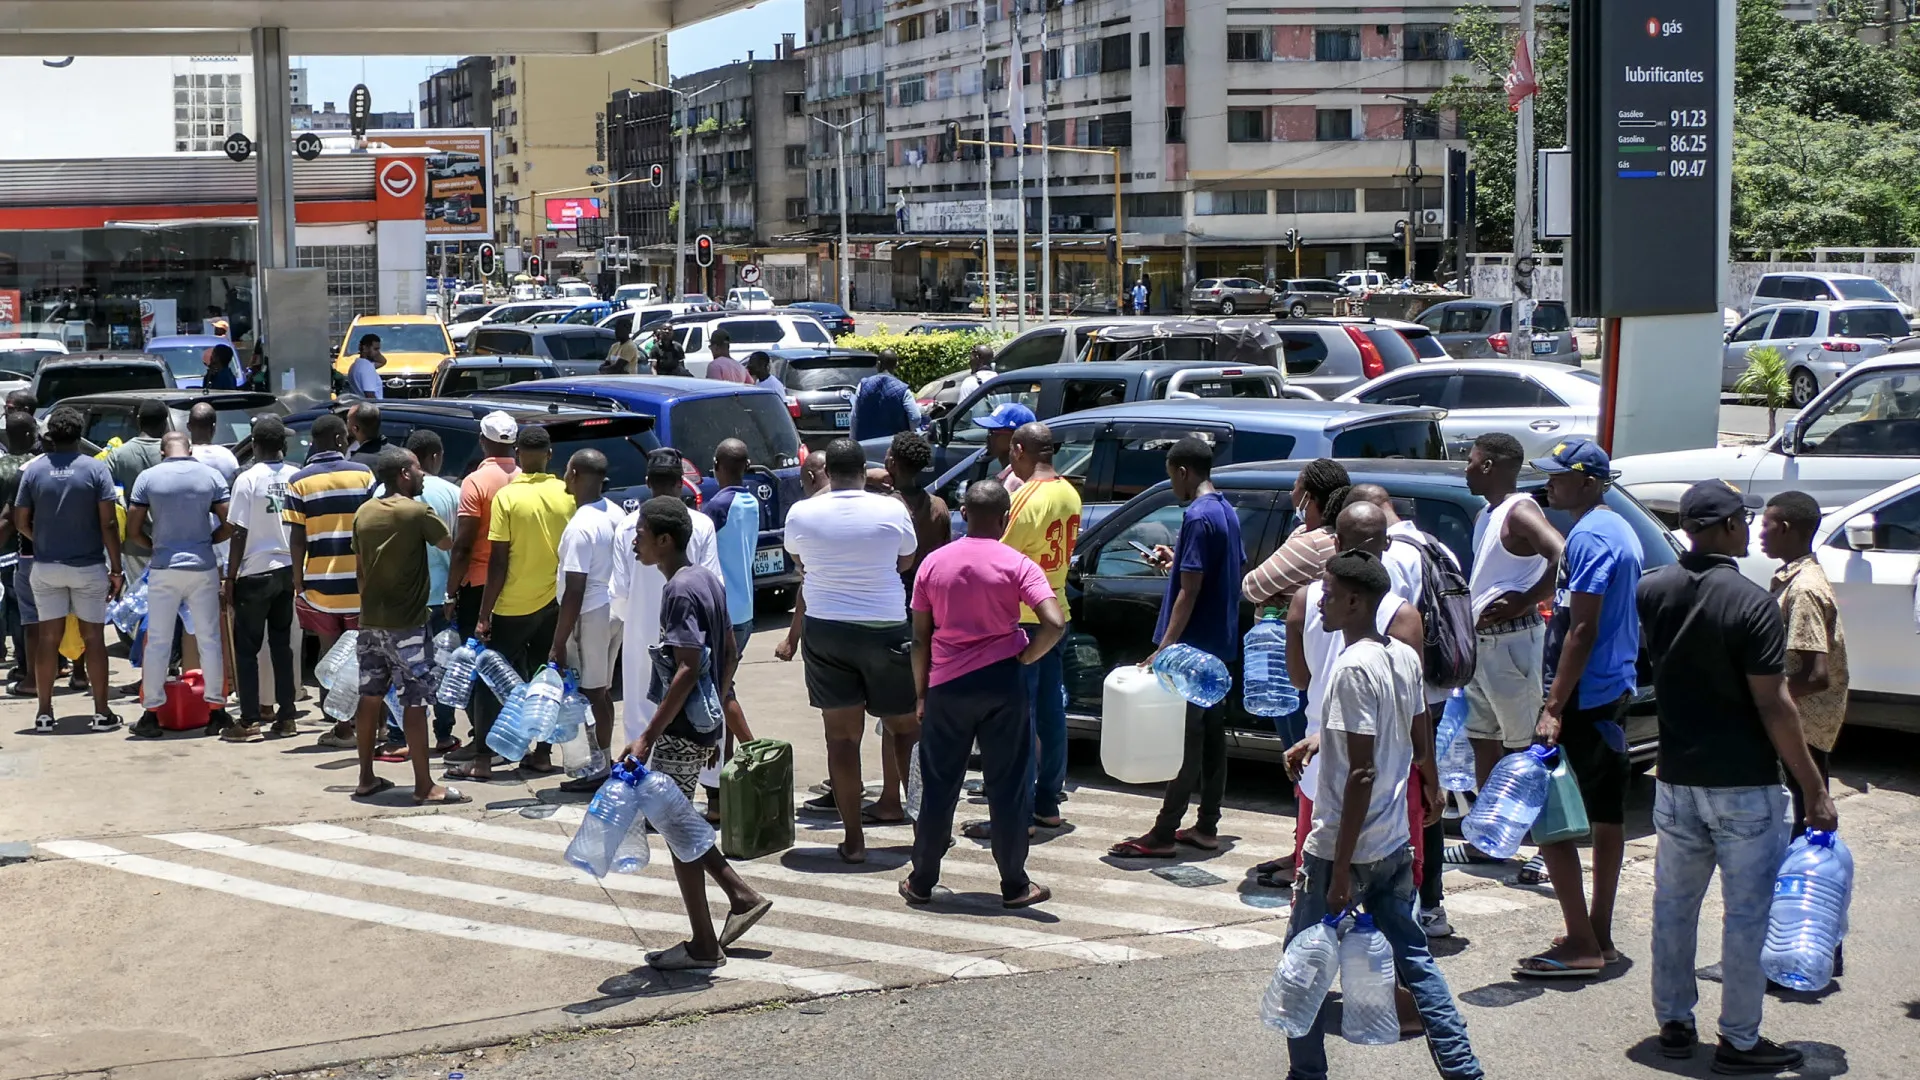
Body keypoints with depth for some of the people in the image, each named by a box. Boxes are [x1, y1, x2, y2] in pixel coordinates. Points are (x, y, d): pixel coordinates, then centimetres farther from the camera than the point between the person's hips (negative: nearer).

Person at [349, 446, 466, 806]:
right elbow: (448, 543, -2)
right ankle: (425, 786, -3)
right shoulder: (417, 511, -12)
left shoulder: (364, 513, 7)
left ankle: (366, 779, 19)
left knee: (370, 698, 12)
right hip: (406, 624, -6)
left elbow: (360, 562, 13)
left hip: (370, 621, 6)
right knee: (414, 703, -5)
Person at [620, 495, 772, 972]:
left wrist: (647, 737, -24)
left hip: (681, 730, -9)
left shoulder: (679, 591, -18)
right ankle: (742, 896, 22)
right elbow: (729, 653, 15)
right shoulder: (707, 579, 9)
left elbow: (689, 669, -24)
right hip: (704, 724, 9)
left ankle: (703, 946, 8)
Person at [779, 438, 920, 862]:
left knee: (841, 734, 4)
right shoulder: (892, 511, -8)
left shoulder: (801, 514, -4)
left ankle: (853, 837, 5)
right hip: (885, 630, -1)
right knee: (906, 725, 18)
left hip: (825, 630, 2)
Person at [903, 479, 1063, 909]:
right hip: (1002, 683, -2)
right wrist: (1024, 658, -5)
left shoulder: (933, 564, 0)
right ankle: (1014, 885, 11)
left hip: (947, 684, 2)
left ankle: (922, 881, 16)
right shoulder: (1016, 565, -8)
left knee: (938, 786, 10)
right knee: (1008, 787, 6)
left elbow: (920, 638, 4)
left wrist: (921, 693, 12)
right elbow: (1054, 623, -21)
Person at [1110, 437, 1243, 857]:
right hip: (1219, 644, 10)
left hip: (1192, 646, -10)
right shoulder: (1226, 512, 12)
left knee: (1186, 738, -7)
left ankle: (1163, 833, -4)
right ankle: (1207, 827, 18)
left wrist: (1164, 648, -22)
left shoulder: (1198, 516, -18)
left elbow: (1190, 590, -21)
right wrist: (1176, 562, 26)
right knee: (1210, 734, 12)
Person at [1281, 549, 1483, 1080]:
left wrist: (1341, 869, -19)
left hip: (1342, 847, -8)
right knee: (1412, 956, 14)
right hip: (1394, 843, 8)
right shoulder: (1405, 657, 5)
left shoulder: (1353, 668, -20)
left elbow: (1361, 773, -22)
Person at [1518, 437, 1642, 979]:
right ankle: (1599, 937, 20)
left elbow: (1582, 629, -22)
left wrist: (1553, 707, -24)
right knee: (1606, 814, 13)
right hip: (1617, 692, 10)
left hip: (1584, 698, -10)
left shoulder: (1589, 536, -16)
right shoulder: (1622, 531, 15)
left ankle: (1581, 945, -7)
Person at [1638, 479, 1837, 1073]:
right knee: (1747, 913, 3)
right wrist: (1815, 790, -12)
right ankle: (1740, 1041, 9)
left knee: (1673, 904, 15)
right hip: (1744, 786, -6)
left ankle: (1673, 1022, 24)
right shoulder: (1752, 605, -18)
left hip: (1676, 778, 6)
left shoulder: (1652, 592, -1)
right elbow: (1773, 706, -18)